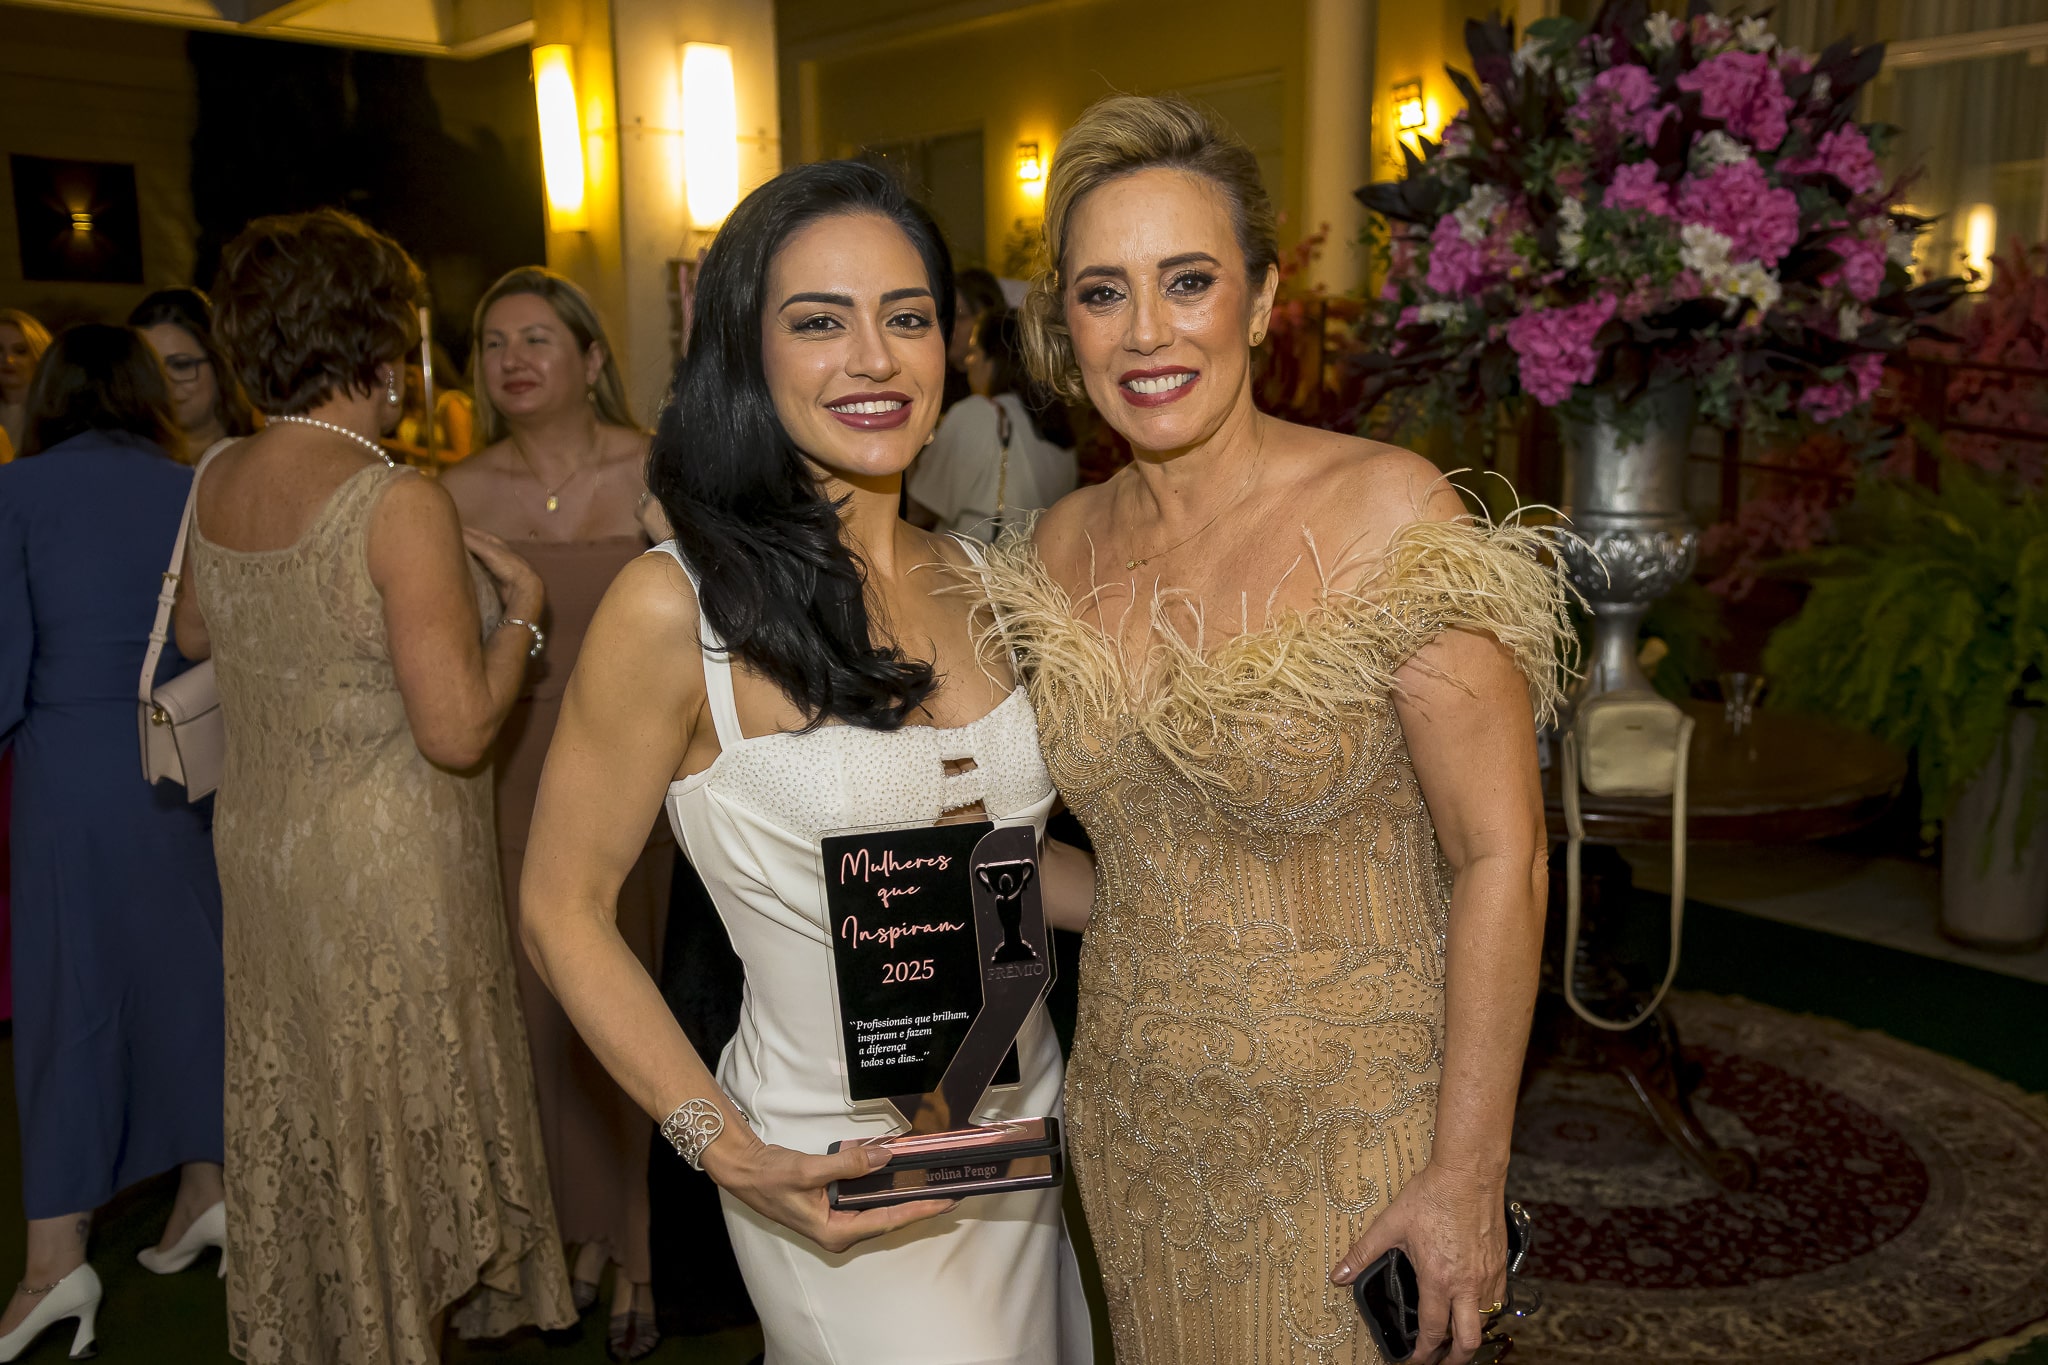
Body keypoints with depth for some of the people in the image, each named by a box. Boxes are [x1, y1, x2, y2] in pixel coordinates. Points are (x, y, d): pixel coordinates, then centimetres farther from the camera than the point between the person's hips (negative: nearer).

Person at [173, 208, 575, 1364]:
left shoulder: (219, 482, 0)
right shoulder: (400, 502, -23)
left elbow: (196, 634, 19)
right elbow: (458, 731, -24)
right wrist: (521, 607, -11)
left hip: (261, 846, 8)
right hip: (389, 874, -8)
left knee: (298, 1120, 24)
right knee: (398, 1135, 10)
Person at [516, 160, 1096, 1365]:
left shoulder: (978, 582, 0)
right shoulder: (677, 609, -17)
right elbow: (564, 912, -10)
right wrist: (730, 1153, -18)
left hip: (1032, 1125, 6)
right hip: (843, 1181, -5)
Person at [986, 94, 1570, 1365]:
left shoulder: (1383, 512, -18)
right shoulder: (1060, 549, -2)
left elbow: (1501, 856, -17)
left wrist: (1468, 1175, -16)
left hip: (1349, 1132, -4)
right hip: (1139, 1132, 5)